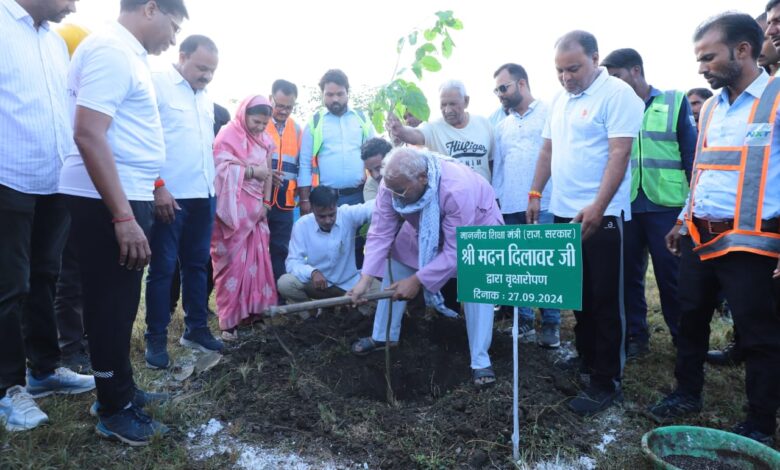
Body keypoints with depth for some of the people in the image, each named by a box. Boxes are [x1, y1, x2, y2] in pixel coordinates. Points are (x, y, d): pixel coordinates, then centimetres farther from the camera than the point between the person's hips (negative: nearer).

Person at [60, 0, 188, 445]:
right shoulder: (110, 49, -14)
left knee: (121, 300, 17)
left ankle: (122, 388, 32)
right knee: (112, 302, 1)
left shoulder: (126, 52, 16)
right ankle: (115, 408, 16)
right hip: (107, 199, -10)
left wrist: (140, 200, 22)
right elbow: (88, 134, -23)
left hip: (126, 193, 10)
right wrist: (123, 216, -25)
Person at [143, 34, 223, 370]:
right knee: (163, 268, 1)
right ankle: (156, 339, 12)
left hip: (203, 195, 7)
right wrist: (158, 187, -16)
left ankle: (196, 329, 24)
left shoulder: (205, 98, 17)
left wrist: (213, 186, 14)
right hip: (169, 196, -7)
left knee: (197, 264, 13)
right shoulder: (157, 84, -6)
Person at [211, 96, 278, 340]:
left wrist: (266, 202, 2)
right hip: (233, 209, -6)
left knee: (256, 259, 8)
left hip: (256, 208, 6)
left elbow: (268, 172, 10)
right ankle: (229, 319, 4)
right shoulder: (228, 135, -7)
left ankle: (252, 308, 19)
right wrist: (251, 171, -19)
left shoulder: (265, 139, 11)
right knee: (233, 261, -3)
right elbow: (221, 169, -17)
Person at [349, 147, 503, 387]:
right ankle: (383, 337, 18)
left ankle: (480, 362, -8)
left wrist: (417, 280, -37)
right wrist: (365, 278, -34)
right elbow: (381, 232, -26)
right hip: (425, 227, 5)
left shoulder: (457, 190, -45)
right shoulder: (393, 184, -30)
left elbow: (455, 251, -39)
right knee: (395, 265, 0)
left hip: (476, 226, -5)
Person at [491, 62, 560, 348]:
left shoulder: (549, 113, 1)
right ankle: (523, 320, 19)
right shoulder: (501, 126, 17)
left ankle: (551, 324, 11)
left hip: (544, 205, -5)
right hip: (510, 207, 5)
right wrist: (495, 200, 10)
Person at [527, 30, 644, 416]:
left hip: (601, 215, -7)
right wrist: (535, 193, 11)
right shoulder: (559, 100, 12)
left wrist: (598, 207, -26)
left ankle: (606, 381, 10)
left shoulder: (617, 94, -11)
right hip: (564, 212, 7)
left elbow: (619, 154, -18)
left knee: (604, 300, 0)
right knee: (578, 293, 16)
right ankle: (586, 357, 33)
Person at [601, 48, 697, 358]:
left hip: (666, 206, -3)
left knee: (671, 275, 5)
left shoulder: (675, 102, 1)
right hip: (625, 207, 3)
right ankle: (636, 336, 23)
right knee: (628, 274, 9)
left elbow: (692, 154, 0)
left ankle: (684, 338, 21)